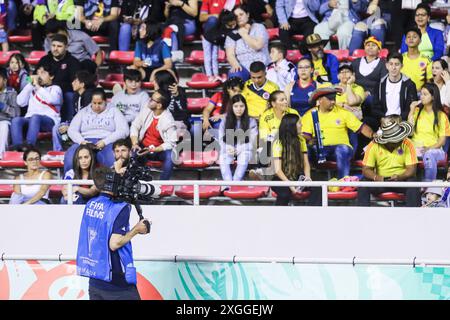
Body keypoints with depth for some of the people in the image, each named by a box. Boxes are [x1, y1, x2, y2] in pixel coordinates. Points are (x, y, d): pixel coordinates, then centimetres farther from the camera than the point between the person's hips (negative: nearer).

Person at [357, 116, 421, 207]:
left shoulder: (407, 144, -8)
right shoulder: (374, 146, -8)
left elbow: (411, 169, -12)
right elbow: (366, 170, -9)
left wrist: (399, 177, -33)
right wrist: (377, 178, -31)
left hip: (401, 180, -1)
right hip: (380, 181, 1)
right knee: (363, 186, -26)